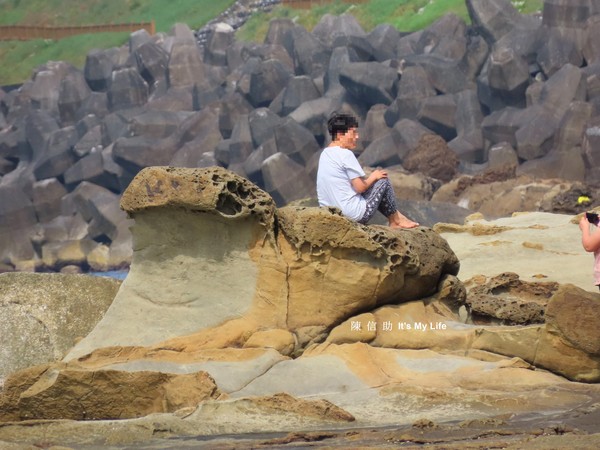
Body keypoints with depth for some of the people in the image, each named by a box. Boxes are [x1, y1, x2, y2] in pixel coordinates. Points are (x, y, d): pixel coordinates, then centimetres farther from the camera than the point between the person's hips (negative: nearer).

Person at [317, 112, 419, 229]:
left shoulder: (324, 154, 9)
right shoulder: (345, 154, -18)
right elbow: (360, 187, -16)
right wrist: (373, 177, 2)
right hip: (354, 214, -9)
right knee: (383, 181, 8)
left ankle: (395, 219, 34)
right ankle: (395, 220, 23)